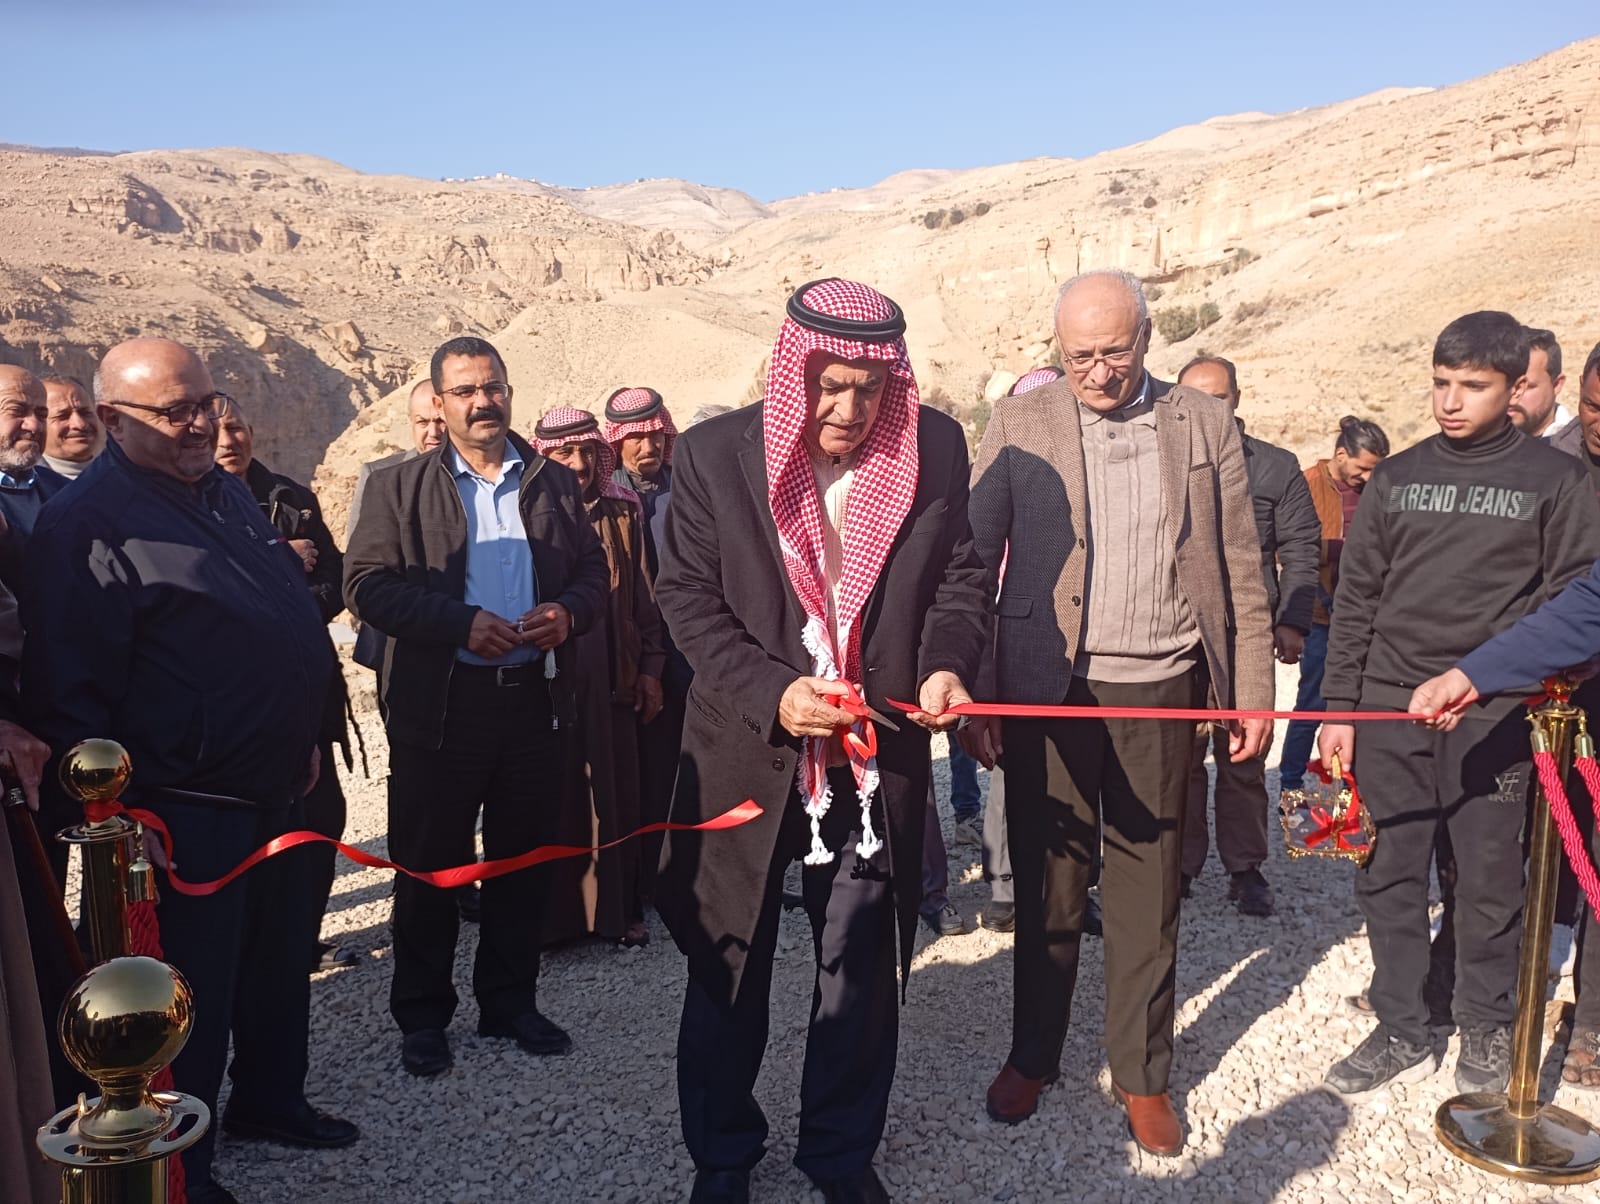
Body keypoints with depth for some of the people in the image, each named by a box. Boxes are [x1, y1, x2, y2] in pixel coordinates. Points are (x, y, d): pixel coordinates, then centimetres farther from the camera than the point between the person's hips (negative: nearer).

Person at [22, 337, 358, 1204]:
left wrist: (300, 739, 20)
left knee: (278, 960, 21)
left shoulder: (224, 491, 11)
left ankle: (270, 1099, 42)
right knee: (192, 988, 6)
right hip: (184, 811, -8)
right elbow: (67, 691, -18)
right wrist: (117, 813, -18)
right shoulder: (88, 524, -16)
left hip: (273, 788, 8)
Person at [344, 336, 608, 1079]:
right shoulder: (399, 487, 2)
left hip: (535, 701, 3)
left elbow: (593, 570, 13)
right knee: (430, 866, 7)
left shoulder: (555, 483, 11)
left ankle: (511, 1003, 29)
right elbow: (367, 584, -7)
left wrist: (568, 612, -9)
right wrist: (461, 622, -18)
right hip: (440, 705, -3)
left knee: (523, 859, 13)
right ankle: (421, 1017, 23)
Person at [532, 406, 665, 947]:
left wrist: (650, 666, 6)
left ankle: (619, 909, 20)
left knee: (616, 796, 7)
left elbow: (644, 598, 9)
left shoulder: (622, 514, 7)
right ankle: (552, 913, 17)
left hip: (612, 680, 2)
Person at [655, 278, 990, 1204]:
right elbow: (689, 597, -6)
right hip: (749, 749, -1)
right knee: (729, 964, 14)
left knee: (862, 967, 14)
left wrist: (947, 660, -15)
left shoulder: (935, 448, -4)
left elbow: (961, 572, 5)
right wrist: (771, 692, -20)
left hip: (878, 752, 2)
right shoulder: (716, 454, -8)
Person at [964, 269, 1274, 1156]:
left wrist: (1253, 695, 3)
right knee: (1047, 881, 11)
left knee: (1147, 889, 11)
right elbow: (971, 563, -2)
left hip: (1160, 691, 1)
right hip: (1049, 690, -1)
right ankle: (1031, 1057, 31)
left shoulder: (1204, 425, 5)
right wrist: (971, 694, -9)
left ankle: (1142, 1075, 28)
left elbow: (1240, 574, 6)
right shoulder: (1018, 425, 0)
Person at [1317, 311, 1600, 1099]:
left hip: (1493, 720, -2)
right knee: (1389, 876, 7)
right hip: (1388, 712, 3)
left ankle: (1486, 1030, 26)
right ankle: (1402, 1033, 20)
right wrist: (1338, 708, 5)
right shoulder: (1396, 479, 8)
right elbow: (1355, 601, 9)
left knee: (1489, 882, 7)